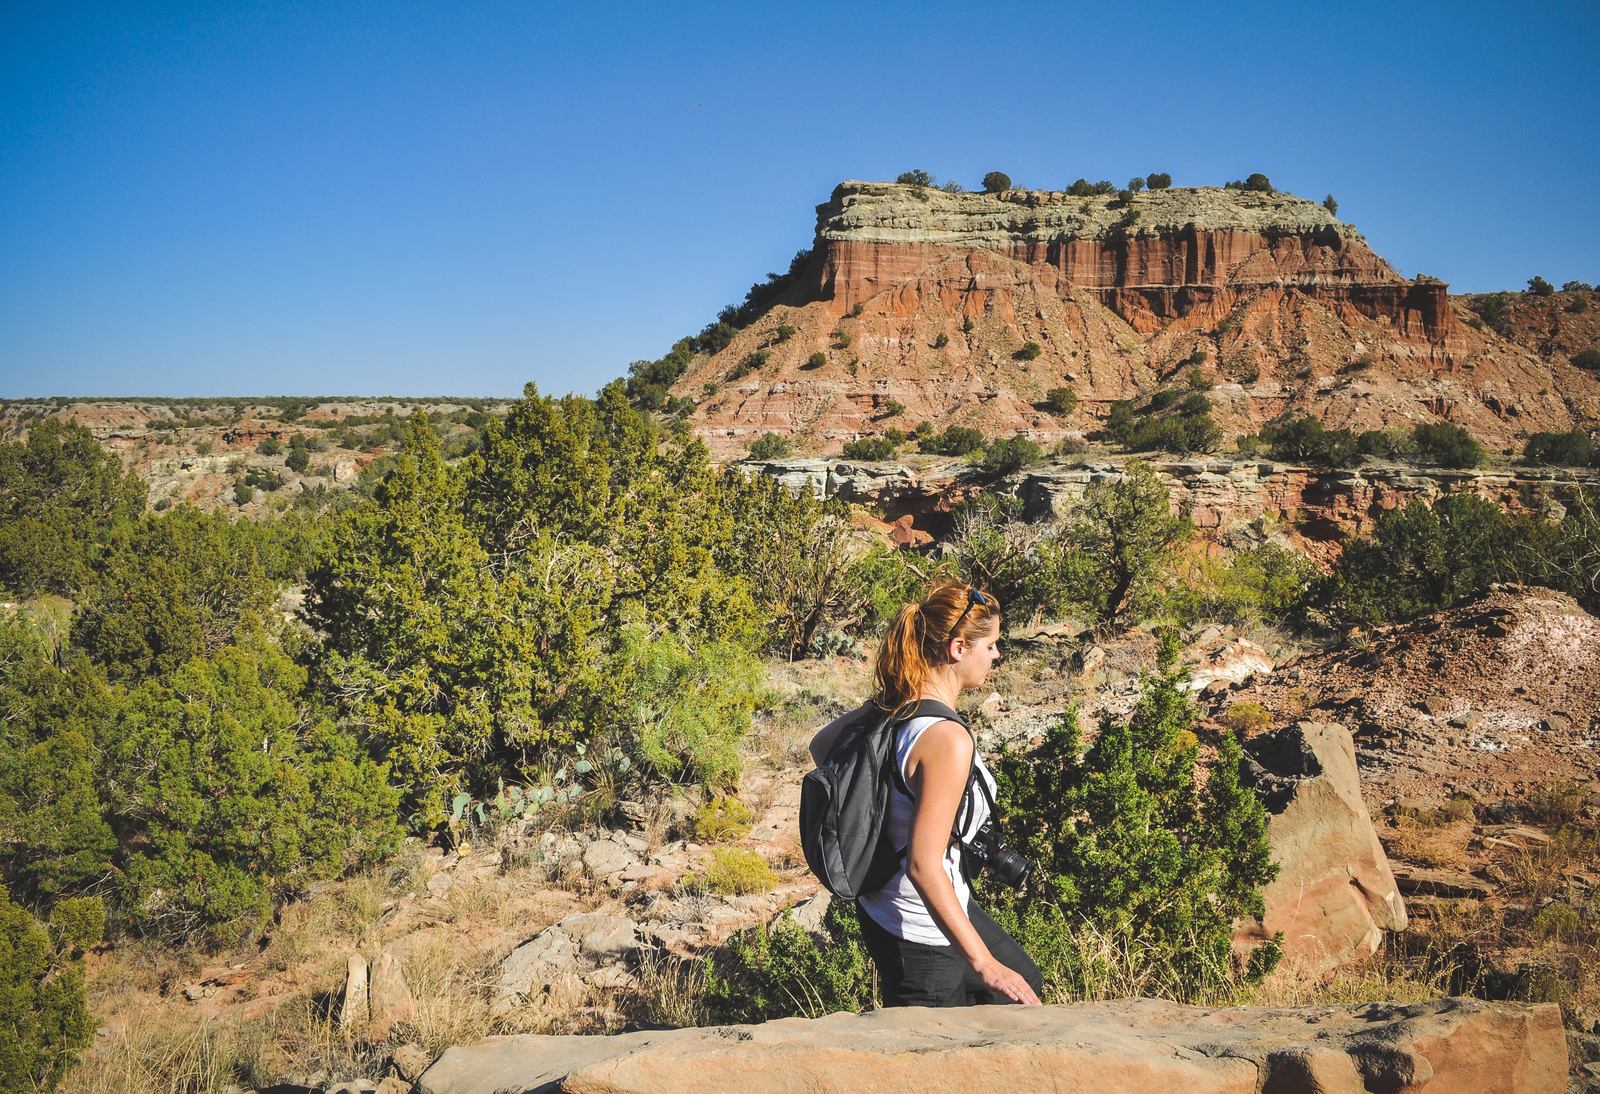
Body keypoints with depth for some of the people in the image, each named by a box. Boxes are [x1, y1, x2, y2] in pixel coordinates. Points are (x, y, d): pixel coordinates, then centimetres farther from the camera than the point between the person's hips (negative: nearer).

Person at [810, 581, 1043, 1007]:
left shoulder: (890, 706, -4)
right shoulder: (947, 739, -31)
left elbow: (821, 745, 13)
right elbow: (923, 866, -34)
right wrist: (984, 963, -31)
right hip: (920, 933, -9)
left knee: (1025, 984, 25)